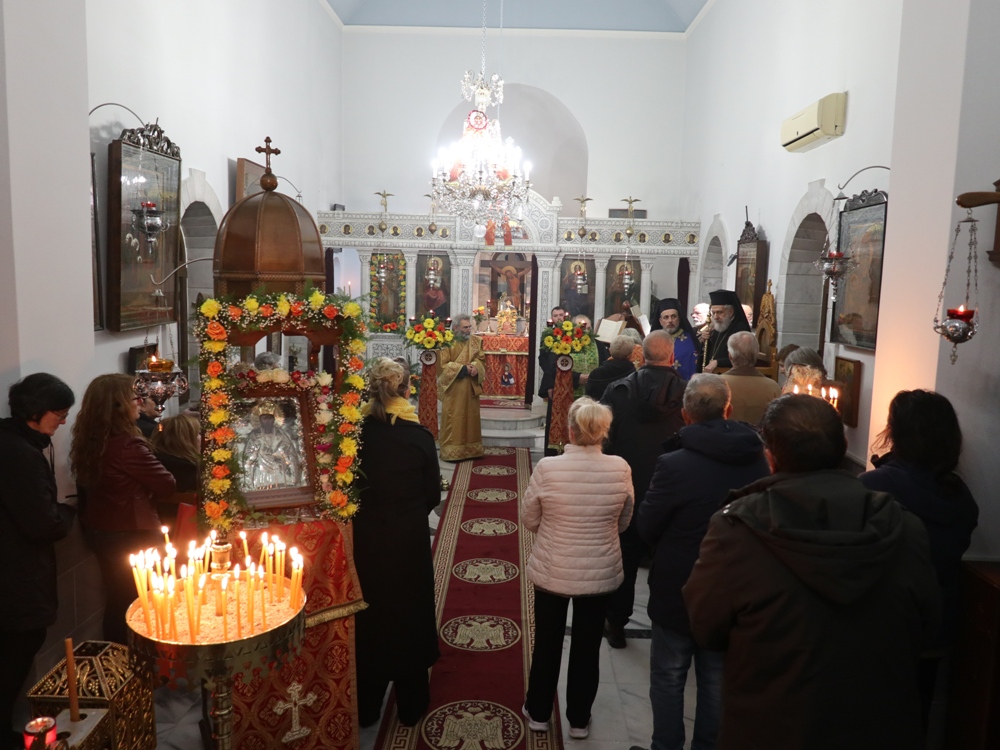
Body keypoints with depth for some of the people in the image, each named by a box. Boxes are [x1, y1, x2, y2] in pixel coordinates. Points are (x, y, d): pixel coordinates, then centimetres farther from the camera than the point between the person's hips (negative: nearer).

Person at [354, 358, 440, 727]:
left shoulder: (355, 432, -12)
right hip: (409, 538, -1)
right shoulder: (419, 436, -15)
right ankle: (410, 705, 31)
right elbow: (433, 494, -6)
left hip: (364, 537, 1)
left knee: (368, 614, 18)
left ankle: (365, 706, 32)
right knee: (408, 612, 17)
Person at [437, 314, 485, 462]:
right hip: (453, 389, -5)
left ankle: (471, 449, 18)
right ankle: (451, 451, 4)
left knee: (471, 418, 10)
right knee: (453, 420, -1)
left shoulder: (476, 341, 7)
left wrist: (475, 367, -15)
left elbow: (481, 360, 8)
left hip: (471, 388, 5)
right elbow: (443, 364, -15)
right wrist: (463, 369, -19)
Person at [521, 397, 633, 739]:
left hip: (551, 572, -1)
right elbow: (623, 522, 0)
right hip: (601, 573, 1)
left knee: (547, 644, 20)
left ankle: (538, 712, 38)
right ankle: (579, 720, 35)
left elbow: (529, 520, -7)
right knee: (587, 648, 19)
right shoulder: (620, 468, -15)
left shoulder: (547, 467, -20)